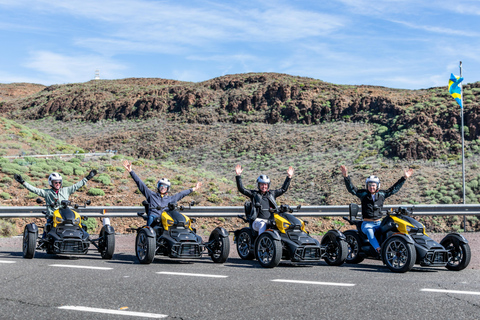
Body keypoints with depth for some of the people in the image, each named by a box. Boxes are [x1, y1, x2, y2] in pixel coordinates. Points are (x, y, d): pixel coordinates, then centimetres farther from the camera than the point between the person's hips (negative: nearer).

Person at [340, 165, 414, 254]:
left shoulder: (382, 194, 11)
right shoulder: (363, 194, 3)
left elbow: (394, 188, 17)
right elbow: (351, 189, -7)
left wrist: (404, 178, 17)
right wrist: (346, 176, -21)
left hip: (378, 223, 4)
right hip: (367, 223, -3)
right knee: (369, 232, -36)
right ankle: (378, 249, -52)